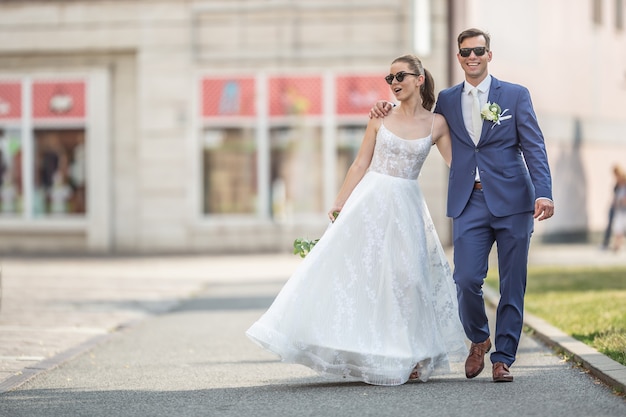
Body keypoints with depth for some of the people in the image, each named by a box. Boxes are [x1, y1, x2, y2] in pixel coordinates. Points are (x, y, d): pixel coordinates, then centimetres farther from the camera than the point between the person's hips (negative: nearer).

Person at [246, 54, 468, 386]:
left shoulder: (435, 123, 2)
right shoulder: (380, 118, 3)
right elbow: (360, 164, 5)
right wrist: (339, 204, 1)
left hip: (406, 208, 0)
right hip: (370, 201, 0)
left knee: (405, 277, -2)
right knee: (352, 268, -7)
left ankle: (411, 357, 10)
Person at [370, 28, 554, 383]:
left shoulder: (516, 95, 6)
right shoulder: (447, 101, 14)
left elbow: (534, 148, 1)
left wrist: (544, 193, -12)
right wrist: (388, 109, 10)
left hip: (512, 201, -1)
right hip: (469, 204, 1)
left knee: (513, 286, 1)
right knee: (467, 279, -10)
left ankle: (503, 358, 12)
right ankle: (479, 340, 17)